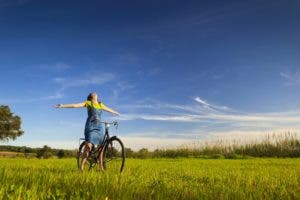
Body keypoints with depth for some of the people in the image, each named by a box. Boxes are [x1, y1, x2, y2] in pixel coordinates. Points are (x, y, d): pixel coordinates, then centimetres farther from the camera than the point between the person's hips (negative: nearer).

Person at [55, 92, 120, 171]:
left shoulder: (101, 104, 18)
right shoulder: (88, 103, 6)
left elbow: (109, 109, 35)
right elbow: (75, 105, -2)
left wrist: (116, 113, 49)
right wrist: (62, 106, -11)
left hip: (99, 127, 5)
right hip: (90, 126, -5)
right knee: (89, 145, -16)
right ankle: (82, 166, -5)